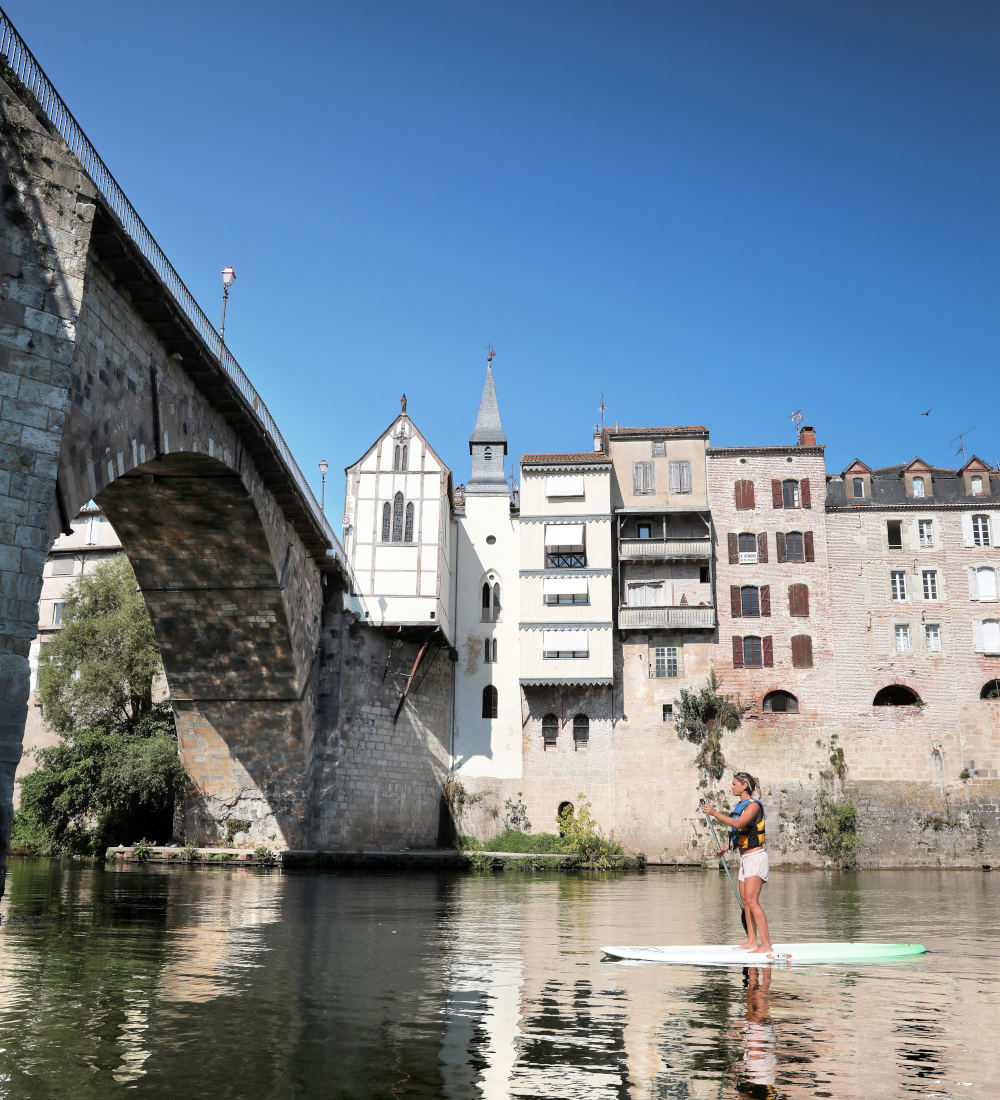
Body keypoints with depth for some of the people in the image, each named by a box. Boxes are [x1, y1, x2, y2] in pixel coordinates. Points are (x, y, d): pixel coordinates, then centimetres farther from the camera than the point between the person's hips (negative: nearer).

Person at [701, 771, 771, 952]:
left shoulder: (754, 805, -13)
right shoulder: (740, 806, 15)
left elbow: (738, 824, -30)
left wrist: (715, 813, -31)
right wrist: (726, 848, 14)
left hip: (755, 857, -10)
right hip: (745, 857, 10)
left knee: (751, 900, -15)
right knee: (744, 899, 10)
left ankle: (766, 945, -15)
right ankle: (751, 941, 15)